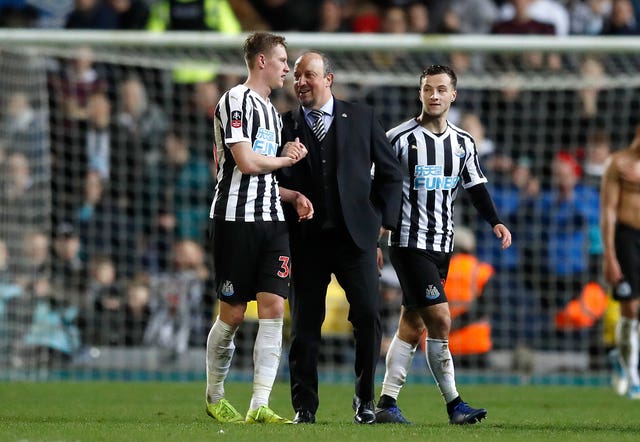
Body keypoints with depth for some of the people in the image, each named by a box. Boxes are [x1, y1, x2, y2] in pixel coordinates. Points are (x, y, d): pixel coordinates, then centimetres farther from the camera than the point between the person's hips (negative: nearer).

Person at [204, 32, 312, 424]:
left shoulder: (271, 111, 21)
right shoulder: (236, 101, -8)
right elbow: (247, 162, -17)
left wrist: (293, 195, 11)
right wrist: (287, 159, 0)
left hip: (271, 220, 8)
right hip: (237, 219, -8)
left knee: (274, 308, -6)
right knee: (232, 314, -1)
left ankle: (260, 406, -9)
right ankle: (215, 396, 18)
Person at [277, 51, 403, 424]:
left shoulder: (362, 118, 8)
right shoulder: (285, 125, 7)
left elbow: (390, 173, 11)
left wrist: (381, 222, 4)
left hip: (356, 235, -1)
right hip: (306, 238, 1)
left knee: (369, 316, -10)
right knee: (305, 325, 1)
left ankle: (365, 399, 5)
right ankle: (304, 406, 9)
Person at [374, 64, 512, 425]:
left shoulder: (464, 144, 10)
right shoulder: (400, 138, -6)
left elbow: (476, 186, 15)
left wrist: (495, 221, -1)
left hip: (442, 246, 6)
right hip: (409, 243, -6)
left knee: (413, 325, 6)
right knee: (440, 321, -14)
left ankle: (387, 404, 11)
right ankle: (454, 404, -9)